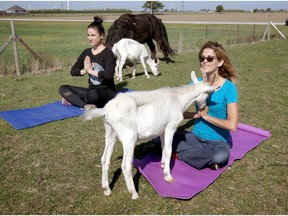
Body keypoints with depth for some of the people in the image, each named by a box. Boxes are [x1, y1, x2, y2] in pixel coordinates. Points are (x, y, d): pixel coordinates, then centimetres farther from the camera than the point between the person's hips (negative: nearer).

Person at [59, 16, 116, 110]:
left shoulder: (108, 53, -11)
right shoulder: (86, 52, 7)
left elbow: (109, 75, -26)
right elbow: (73, 71, 8)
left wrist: (90, 70, -16)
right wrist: (85, 71, -12)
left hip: (107, 92, -6)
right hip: (92, 90, 7)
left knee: (93, 94, -39)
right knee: (63, 88, -8)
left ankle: (74, 100, -8)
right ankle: (86, 105, -25)